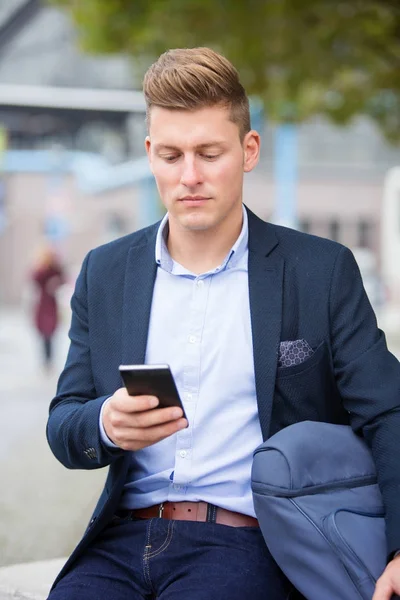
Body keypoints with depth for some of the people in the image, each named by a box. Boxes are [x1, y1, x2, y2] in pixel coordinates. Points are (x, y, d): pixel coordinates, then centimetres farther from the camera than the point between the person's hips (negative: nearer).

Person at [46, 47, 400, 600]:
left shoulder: (322, 270, 4)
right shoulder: (105, 272, 13)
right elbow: (63, 429, 13)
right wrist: (107, 426, -12)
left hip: (246, 543, -3)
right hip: (123, 538, 3)